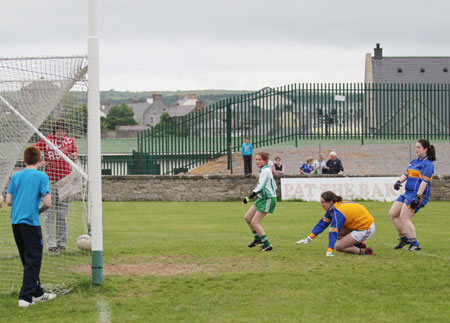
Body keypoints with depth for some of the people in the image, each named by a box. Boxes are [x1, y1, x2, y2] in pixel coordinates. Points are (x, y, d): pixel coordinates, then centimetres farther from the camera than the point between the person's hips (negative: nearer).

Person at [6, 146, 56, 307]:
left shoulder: (16, 176, 9)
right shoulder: (41, 176, -5)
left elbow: (8, 201, 6)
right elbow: (48, 202, -11)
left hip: (15, 221, 5)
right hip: (31, 221, -5)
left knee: (28, 259, 16)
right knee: (33, 259, 0)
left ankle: (37, 293, 26)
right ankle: (25, 297, -8)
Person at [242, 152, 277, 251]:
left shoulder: (265, 171, -18)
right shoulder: (264, 170, 12)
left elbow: (260, 187, -27)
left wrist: (249, 197, -33)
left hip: (268, 199, -10)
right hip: (262, 198, 10)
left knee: (254, 222, -11)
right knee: (247, 218, 11)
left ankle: (267, 244, -6)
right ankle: (258, 238, 25)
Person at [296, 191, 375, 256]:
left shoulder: (338, 212, -25)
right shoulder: (333, 208, 1)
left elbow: (334, 232, -33)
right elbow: (322, 223, 8)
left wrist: (329, 251, -39)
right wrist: (309, 238, 5)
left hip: (366, 229, -9)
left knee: (338, 247, -9)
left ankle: (365, 251, -2)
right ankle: (359, 245, 10)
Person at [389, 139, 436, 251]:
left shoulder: (427, 164, -11)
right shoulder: (415, 161, 18)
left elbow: (424, 181, -18)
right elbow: (406, 174, 16)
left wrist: (417, 197, -25)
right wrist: (399, 181, -7)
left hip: (419, 194, -10)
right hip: (407, 193, 10)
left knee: (404, 218, -14)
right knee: (393, 213, 7)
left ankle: (415, 244, -8)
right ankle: (404, 238, 16)